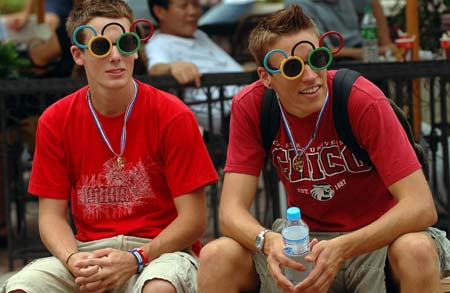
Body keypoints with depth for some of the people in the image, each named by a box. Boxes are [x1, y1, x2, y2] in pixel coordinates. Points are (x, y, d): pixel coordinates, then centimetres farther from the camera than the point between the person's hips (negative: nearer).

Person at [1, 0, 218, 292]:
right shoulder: (55, 121, 3)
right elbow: (52, 215, 4)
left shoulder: (173, 116, -6)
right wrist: (74, 260, -17)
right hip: (89, 249, 3)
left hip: (160, 249, -3)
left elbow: (193, 220, -6)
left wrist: (136, 259, -20)